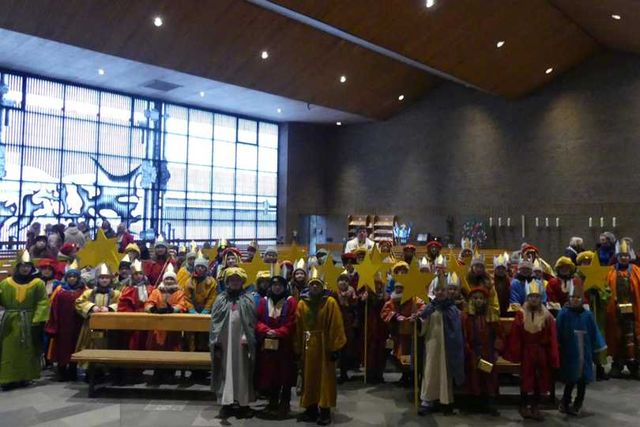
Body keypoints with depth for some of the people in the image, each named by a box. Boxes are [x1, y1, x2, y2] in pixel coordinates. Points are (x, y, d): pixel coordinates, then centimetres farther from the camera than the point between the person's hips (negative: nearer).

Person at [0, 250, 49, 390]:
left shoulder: (38, 283, -3)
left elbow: (42, 304, -7)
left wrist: (37, 322, -15)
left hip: (28, 323, -1)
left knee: (27, 351, 6)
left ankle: (24, 377, 16)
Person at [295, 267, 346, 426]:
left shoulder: (330, 302, -6)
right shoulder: (302, 303, 4)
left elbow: (336, 327, -9)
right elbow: (298, 328, 5)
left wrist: (335, 347, -13)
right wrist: (298, 348, 3)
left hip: (324, 346, -3)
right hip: (308, 346, 3)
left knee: (325, 378, 4)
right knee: (309, 378, 11)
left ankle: (325, 411, 14)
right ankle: (311, 409, 23)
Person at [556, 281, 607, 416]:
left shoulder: (587, 314, 1)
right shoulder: (563, 313, -7)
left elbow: (594, 333, 6)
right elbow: (558, 334, -4)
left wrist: (600, 348, 6)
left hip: (585, 353, 4)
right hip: (570, 353, -4)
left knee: (583, 379, 10)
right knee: (571, 379, 0)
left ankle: (576, 405, 24)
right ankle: (565, 403, 17)